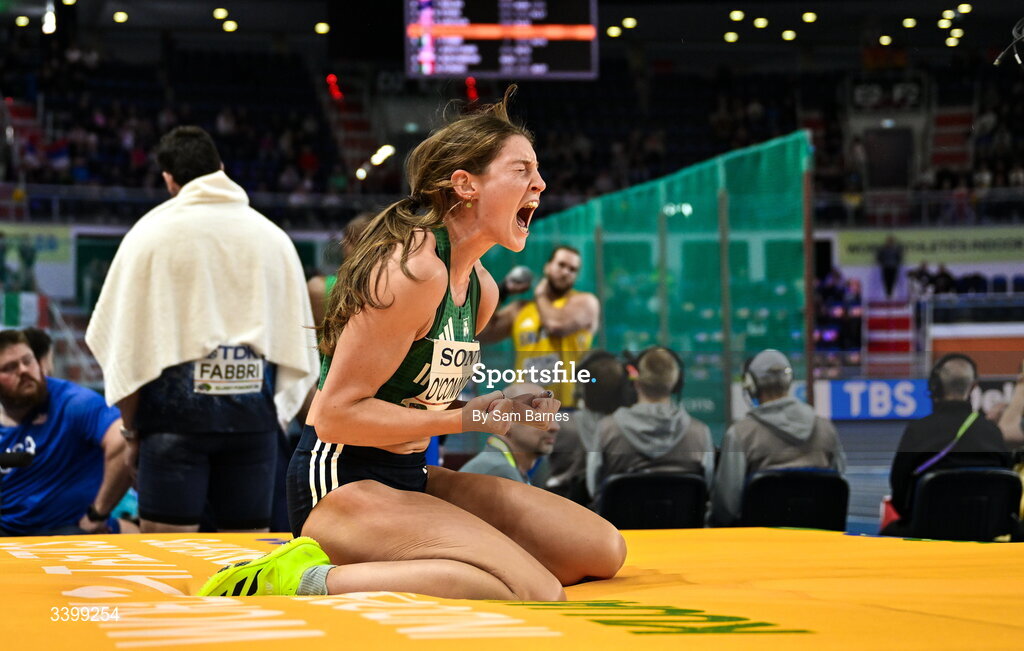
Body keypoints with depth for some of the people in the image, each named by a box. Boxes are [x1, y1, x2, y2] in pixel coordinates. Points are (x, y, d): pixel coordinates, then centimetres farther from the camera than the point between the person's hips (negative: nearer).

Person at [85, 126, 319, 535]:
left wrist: (131, 426, 7)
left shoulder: (151, 233, 1)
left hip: (177, 408, -3)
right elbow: (300, 346, 11)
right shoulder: (273, 238, 12)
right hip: (254, 415, 3)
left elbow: (124, 342, 0)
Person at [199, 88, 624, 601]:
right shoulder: (413, 268, -17)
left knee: (603, 550, 7)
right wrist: (466, 418, -15)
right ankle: (310, 581, -21)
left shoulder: (482, 288, 12)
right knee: (539, 593, -28)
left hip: (410, 480, 10)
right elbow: (336, 415, -19)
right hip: (342, 483, -10)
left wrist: (505, 411, 5)